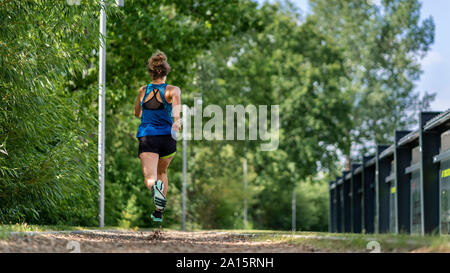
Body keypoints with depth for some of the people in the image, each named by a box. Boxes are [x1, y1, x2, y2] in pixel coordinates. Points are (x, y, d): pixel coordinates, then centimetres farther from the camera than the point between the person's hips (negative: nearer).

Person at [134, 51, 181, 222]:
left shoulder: (143, 91, 10)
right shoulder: (172, 90, 2)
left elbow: (137, 113, 23)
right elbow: (176, 99, -23)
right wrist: (177, 120, -34)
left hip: (146, 137, -1)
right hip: (167, 137, 1)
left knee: (150, 177, -13)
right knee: (162, 172, 26)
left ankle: (155, 187, -50)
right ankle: (159, 213, 26)